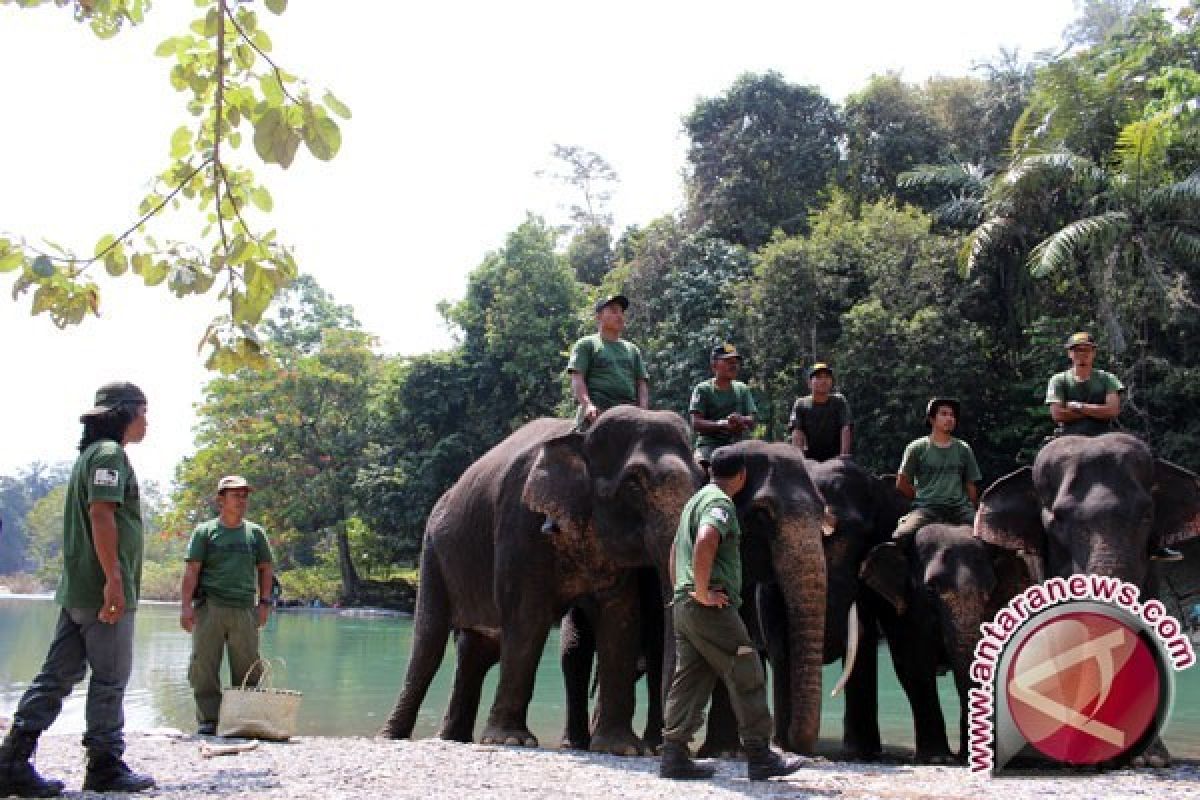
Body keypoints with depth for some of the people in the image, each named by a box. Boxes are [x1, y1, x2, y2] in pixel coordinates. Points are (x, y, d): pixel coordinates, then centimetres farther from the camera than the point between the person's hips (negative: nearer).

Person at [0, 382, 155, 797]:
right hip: (105, 590, -9)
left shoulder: (89, 454, 22)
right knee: (110, 680, -1)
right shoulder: (109, 453, -9)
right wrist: (114, 579, -24)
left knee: (57, 676, 7)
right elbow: (101, 514, -20)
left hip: (77, 589, 9)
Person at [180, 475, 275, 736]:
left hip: (245, 609, 2)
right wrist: (186, 605, -9)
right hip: (210, 607, -2)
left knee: (247, 670, 2)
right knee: (204, 667, -4)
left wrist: (264, 602, 7)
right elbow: (192, 570, 1)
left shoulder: (255, 533, 15)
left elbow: (265, 569, 18)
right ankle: (207, 720, 2)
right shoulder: (205, 531, 7)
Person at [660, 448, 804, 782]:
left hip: (683, 605, 9)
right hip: (713, 607, -9)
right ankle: (760, 757, 0)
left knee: (689, 681, 8)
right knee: (746, 676, -3)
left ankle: (674, 757, 5)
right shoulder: (721, 503, -9)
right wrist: (702, 592, -22)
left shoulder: (696, 499, 21)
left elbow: (675, 552, 29)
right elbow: (705, 543, -28)